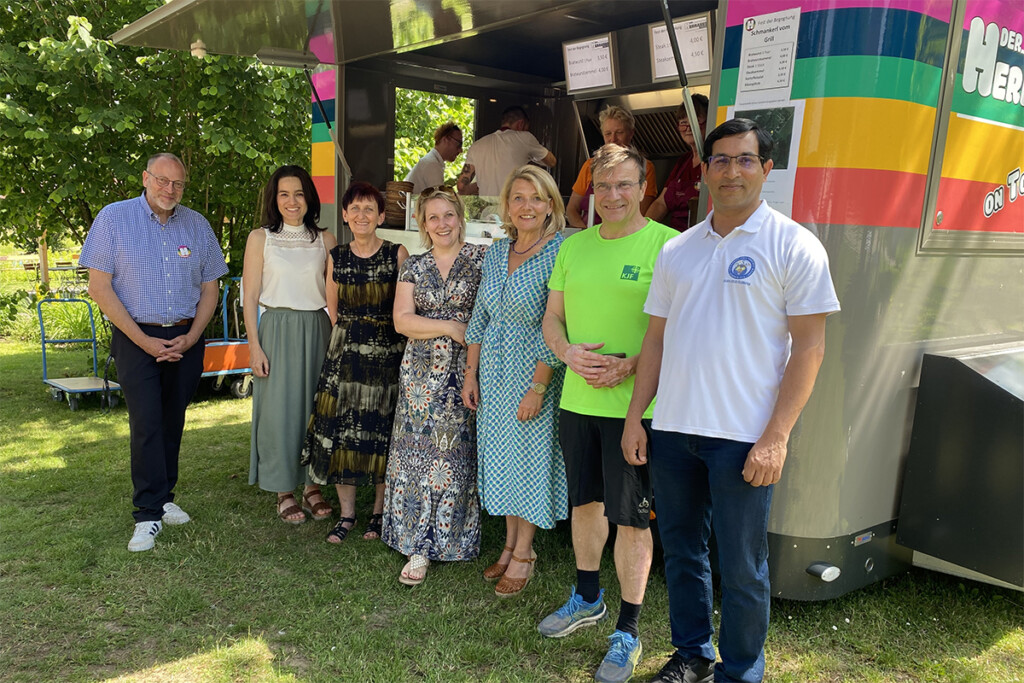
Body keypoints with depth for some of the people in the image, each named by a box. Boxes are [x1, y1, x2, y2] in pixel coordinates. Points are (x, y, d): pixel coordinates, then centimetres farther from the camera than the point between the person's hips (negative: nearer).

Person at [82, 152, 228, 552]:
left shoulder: (197, 225, 7)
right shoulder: (114, 218, -2)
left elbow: (210, 289, 10)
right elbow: (100, 288, -6)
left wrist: (189, 338, -4)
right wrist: (144, 340, -11)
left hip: (186, 340, 3)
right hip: (137, 338, -3)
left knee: (173, 422, 9)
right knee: (146, 423, -9)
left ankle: (164, 497, 23)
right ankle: (149, 514, -1)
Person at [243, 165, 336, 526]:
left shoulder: (325, 240, 7)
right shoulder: (260, 238, 2)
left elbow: (333, 296, 9)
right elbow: (250, 297, 0)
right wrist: (254, 346, -7)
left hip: (317, 330, 2)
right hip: (277, 330, -2)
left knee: (316, 407, 7)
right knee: (279, 409, 2)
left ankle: (313, 485, 22)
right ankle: (284, 491, 16)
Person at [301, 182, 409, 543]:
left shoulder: (397, 254, -5)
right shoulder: (337, 257, 5)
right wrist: (352, 333, 14)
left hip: (388, 352, -3)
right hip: (345, 352, 3)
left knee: (382, 432, 4)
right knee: (340, 429, 1)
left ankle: (380, 512, 21)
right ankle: (346, 514, 15)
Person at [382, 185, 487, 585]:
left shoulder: (481, 259, 1)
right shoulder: (414, 267, 10)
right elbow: (402, 320, 1)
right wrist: (450, 327, -10)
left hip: (465, 372, -3)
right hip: (421, 373, 3)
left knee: (458, 455, 0)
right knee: (418, 454, 2)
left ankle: (453, 539, 15)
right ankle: (419, 549, 12)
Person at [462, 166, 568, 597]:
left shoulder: (559, 253, -14)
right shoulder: (495, 252, 6)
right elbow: (479, 317, 10)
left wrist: (538, 388, -19)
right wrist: (470, 375, 8)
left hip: (535, 370, -6)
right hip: (493, 370, 6)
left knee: (529, 454, 4)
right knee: (500, 453, 13)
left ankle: (524, 552, 20)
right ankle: (510, 544, 29)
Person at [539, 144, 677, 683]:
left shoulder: (666, 244, -9)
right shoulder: (574, 245, 10)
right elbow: (552, 318, 13)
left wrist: (629, 366, -22)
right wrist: (568, 352, -7)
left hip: (634, 405, -6)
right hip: (577, 399, 6)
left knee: (631, 516, 2)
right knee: (585, 501, 19)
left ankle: (628, 631, 19)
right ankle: (587, 598, 40)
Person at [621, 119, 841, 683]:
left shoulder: (793, 246, -4)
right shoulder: (677, 250, 11)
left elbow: (809, 346, -7)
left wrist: (776, 436, -14)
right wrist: (634, 417, 8)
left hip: (744, 436, -5)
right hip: (673, 427, 5)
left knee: (741, 567, 6)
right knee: (681, 549, 16)